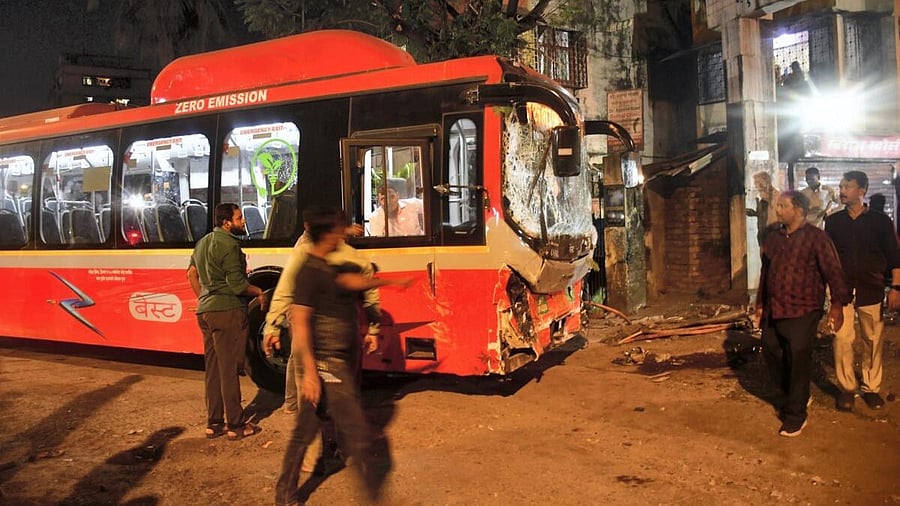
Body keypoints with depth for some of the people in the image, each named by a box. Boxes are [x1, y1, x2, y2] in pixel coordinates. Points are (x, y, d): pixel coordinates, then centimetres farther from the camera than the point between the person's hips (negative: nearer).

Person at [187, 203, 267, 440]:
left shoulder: (203, 242, 16)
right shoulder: (229, 245, -13)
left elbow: (192, 273, 22)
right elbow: (236, 284, -17)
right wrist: (259, 292, -1)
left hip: (205, 311, 9)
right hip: (227, 311, -9)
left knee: (213, 369, 13)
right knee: (229, 370, -3)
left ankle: (214, 423, 20)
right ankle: (235, 425, 5)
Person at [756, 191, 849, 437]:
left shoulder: (816, 237, -7)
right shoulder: (773, 237, 11)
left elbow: (832, 270, -9)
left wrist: (837, 303, -15)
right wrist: (760, 303, 19)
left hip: (802, 312, -6)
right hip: (773, 312, 6)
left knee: (798, 363, -2)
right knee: (772, 355, 12)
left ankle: (796, 415, 12)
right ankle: (796, 398, 35)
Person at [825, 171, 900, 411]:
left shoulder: (880, 220, 1)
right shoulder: (833, 221, 5)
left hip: (872, 290, 0)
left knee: (873, 341, 6)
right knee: (843, 340, -4)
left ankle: (871, 387, 20)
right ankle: (847, 387, 9)